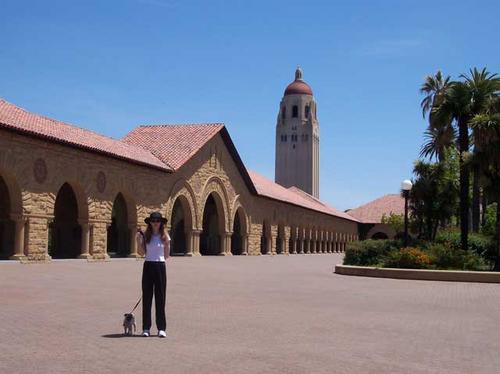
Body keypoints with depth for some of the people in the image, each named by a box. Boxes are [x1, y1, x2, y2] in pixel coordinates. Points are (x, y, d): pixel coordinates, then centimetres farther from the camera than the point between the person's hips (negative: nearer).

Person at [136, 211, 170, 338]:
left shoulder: (164, 236, 4)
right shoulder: (146, 236, 6)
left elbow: (166, 256, 6)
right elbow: (141, 253, -2)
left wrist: (167, 243, -5)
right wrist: (138, 241, -12)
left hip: (160, 267, -1)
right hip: (148, 266, 1)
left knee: (160, 297, 0)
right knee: (147, 297, 3)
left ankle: (161, 328, 5)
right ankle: (146, 328, 10)